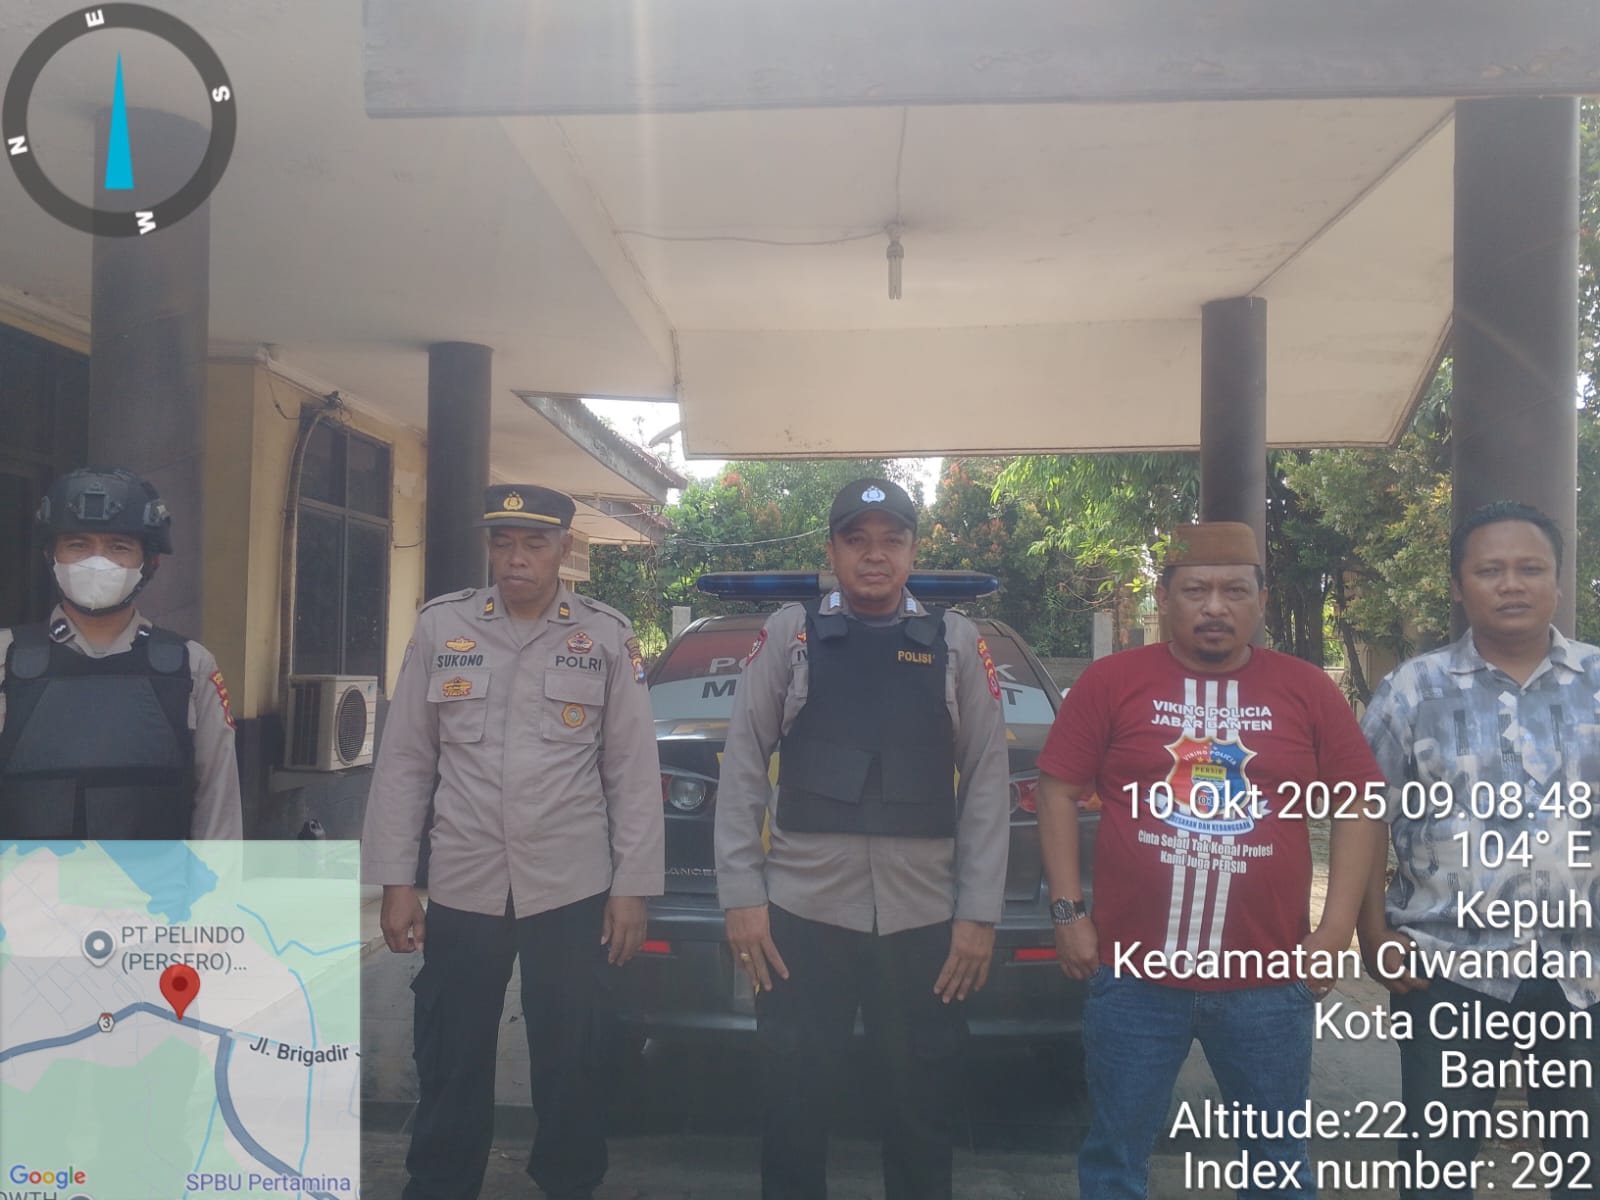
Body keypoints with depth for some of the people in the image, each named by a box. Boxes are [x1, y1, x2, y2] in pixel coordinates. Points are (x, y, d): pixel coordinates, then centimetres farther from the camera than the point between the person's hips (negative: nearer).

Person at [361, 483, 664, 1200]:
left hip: (572, 892, -1)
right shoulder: (440, 627, 3)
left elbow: (633, 771, 1)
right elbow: (403, 764, 4)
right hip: (461, 890, 1)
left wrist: (633, 886, -2)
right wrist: (395, 882, 1)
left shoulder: (607, 636, 1)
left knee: (573, 1061, 9)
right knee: (450, 1063, 11)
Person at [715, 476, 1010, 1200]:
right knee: (791, 1104, 9)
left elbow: (988, 781, 4)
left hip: (925, 919, 1)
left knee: (923, 1111, 11)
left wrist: (978, 912, -1)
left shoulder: (956, 643, 6)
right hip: (801, 911, 0)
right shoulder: (789, 634, 4)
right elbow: (743, 766, 2)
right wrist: (741, 893, -4)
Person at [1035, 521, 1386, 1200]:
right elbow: (1059, 791, 1)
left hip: (1269, 983, 1)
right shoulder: (1111, 682, -1)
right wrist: (1068, 911, -4)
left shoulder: (1307, 691, 3)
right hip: (1133, 975, -1)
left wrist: (1336, 930, 0)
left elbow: (1358, 804, 6)